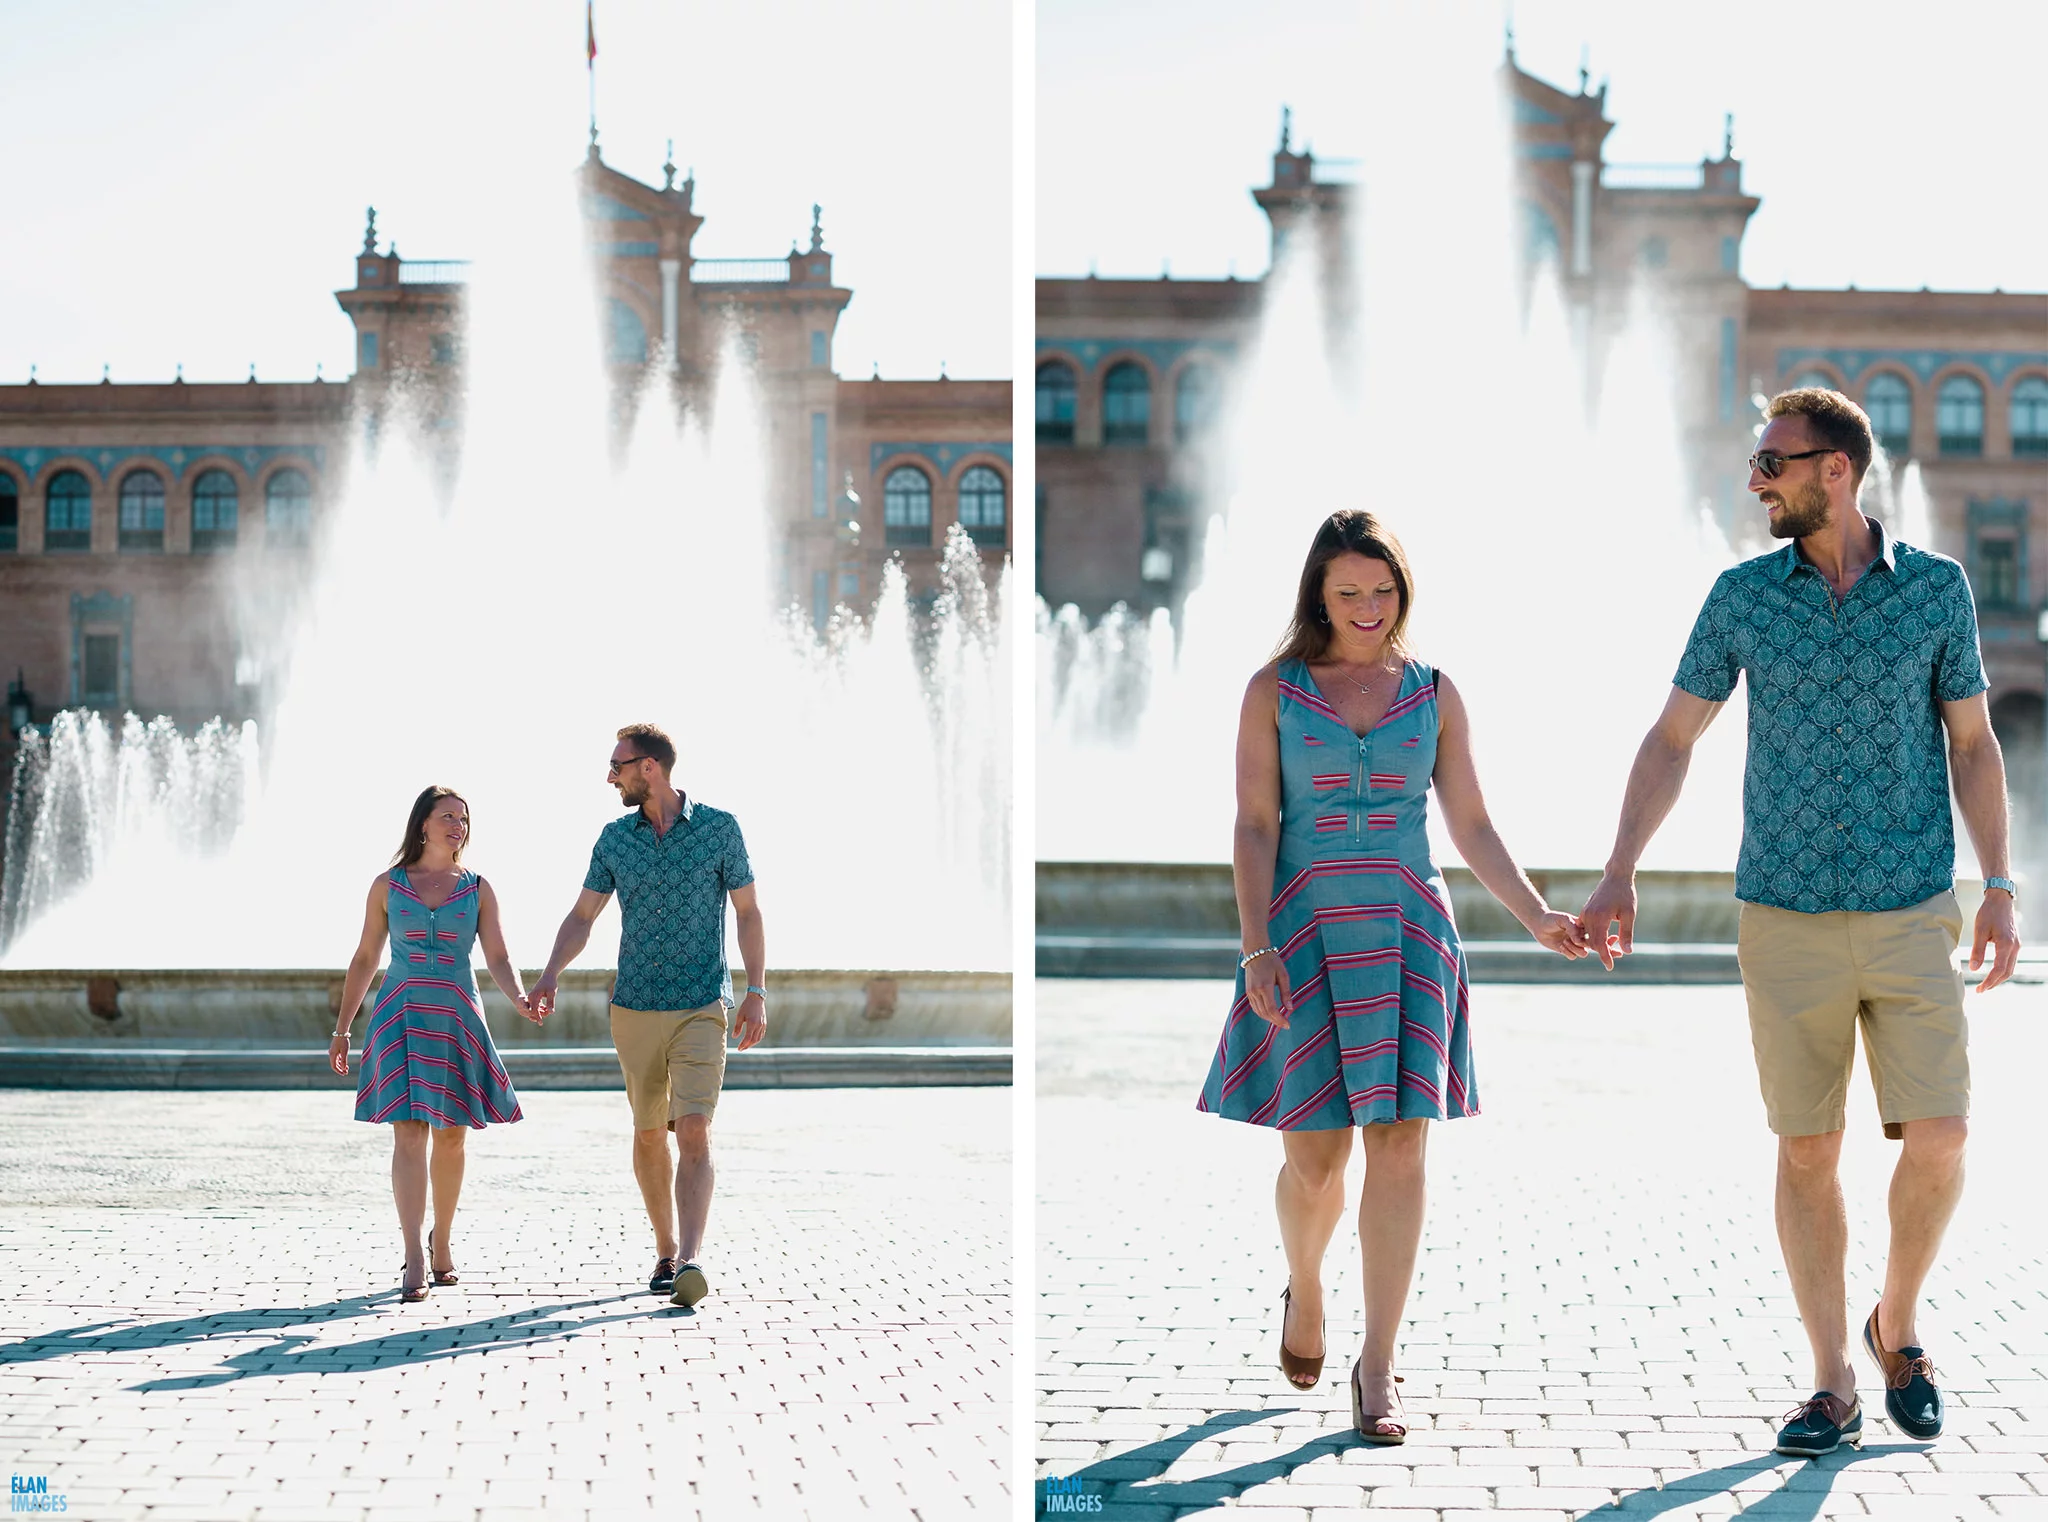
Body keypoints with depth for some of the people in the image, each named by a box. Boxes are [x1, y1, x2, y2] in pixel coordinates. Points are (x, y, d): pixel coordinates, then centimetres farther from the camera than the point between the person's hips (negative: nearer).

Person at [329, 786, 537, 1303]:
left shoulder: (478, 890, 6)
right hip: (401, 1018, -2)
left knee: (451, 1137, 8)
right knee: (409, 1135, -11)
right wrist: (342, 1028, 9)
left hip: (457, 1020, 2)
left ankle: (442, 1239, 29)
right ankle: (414, 1262, -15)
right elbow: (364, 959, 10)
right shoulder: (388, 886, 5)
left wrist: (519, 998, -22)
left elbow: (498, 958, -1)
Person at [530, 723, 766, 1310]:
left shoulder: (718, 828, -3)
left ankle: (690, 1263, -24)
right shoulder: (615, 838, 5)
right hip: (635, 1008, 4)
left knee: (693, 1133, -16)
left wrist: (756, 992, -8)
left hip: (701, 1010, -4)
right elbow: (582, 917, 6)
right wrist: (550, 975, -11)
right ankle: (666, 1251, 26)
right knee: (649, 1134, 11)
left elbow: (748, 912, 0)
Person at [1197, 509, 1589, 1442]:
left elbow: (1472, 827, 9)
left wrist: (1537, 917, -2)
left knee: (1399, 1147, -6)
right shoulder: (1275, 692, 4)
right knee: (1316, 1156, 0)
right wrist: (1257, 946, -11)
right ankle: (1303, 1293, 33)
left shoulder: (1433, 694, 8)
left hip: (1409, 935, 1)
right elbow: (1254, 825, -1)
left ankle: (1377, 1366, 2)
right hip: (1307, 936, -1)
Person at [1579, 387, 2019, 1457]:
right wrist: (1617, 874, -4)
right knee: (1807, 1153, 2)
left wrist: (1999, 890, -2)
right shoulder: (1743, 595, 1)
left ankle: (1895, 1326, 19)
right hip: (1787, 920, 1)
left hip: (1912, 918, 0)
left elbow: (1974, 744, 5)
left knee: (1937, 1140, -8)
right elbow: (1672, 739, 5)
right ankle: (1833, 1388, 11)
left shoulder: (1936, 588, -1)